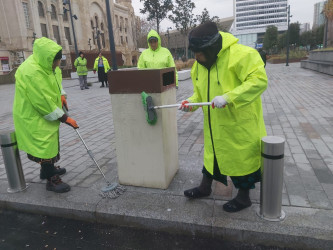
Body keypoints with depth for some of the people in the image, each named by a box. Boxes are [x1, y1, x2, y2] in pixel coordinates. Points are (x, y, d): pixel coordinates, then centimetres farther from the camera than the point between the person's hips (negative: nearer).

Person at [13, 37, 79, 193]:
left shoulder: (46, 63, -2)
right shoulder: (31, 72, -31)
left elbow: (56, 77, 20)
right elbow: (43, 103, -29)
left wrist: (61, 95, 4)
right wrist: (64, 119, -23)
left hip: (45, 115, 10)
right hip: (33, 117, -10)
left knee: (50, 143, 22)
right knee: (45, 145, -2)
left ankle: (47, 169, 42)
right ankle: (52, 180, 12)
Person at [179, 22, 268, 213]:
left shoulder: (239, 54, -21)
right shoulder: (201, 63, 4)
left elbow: (259, 80, -28)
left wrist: (227, 97, -34)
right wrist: (191, 102, -5)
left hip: (239, 124, -7)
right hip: (215, 125, 7)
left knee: (242, 158, 8)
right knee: (212, 153, 20)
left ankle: (244, 197, 29)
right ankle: (205, 187, 40)